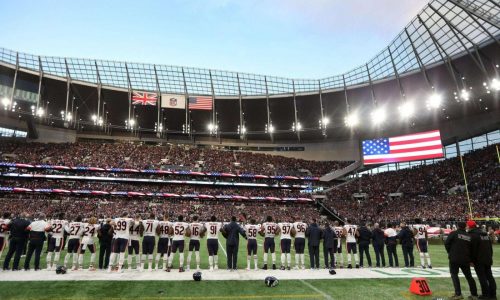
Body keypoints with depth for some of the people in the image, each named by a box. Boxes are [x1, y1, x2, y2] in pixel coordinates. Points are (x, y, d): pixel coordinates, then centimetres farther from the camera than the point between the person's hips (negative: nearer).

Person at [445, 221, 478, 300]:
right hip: (465, 259, 5)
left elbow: (446, 243, -10)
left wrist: (450, 252, 8)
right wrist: (471, 260, 20)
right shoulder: (469, 236, 7)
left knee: (454, 275, 2)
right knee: (468, 276, 17)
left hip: (454, 258, -5)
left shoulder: (453, 233, -7)